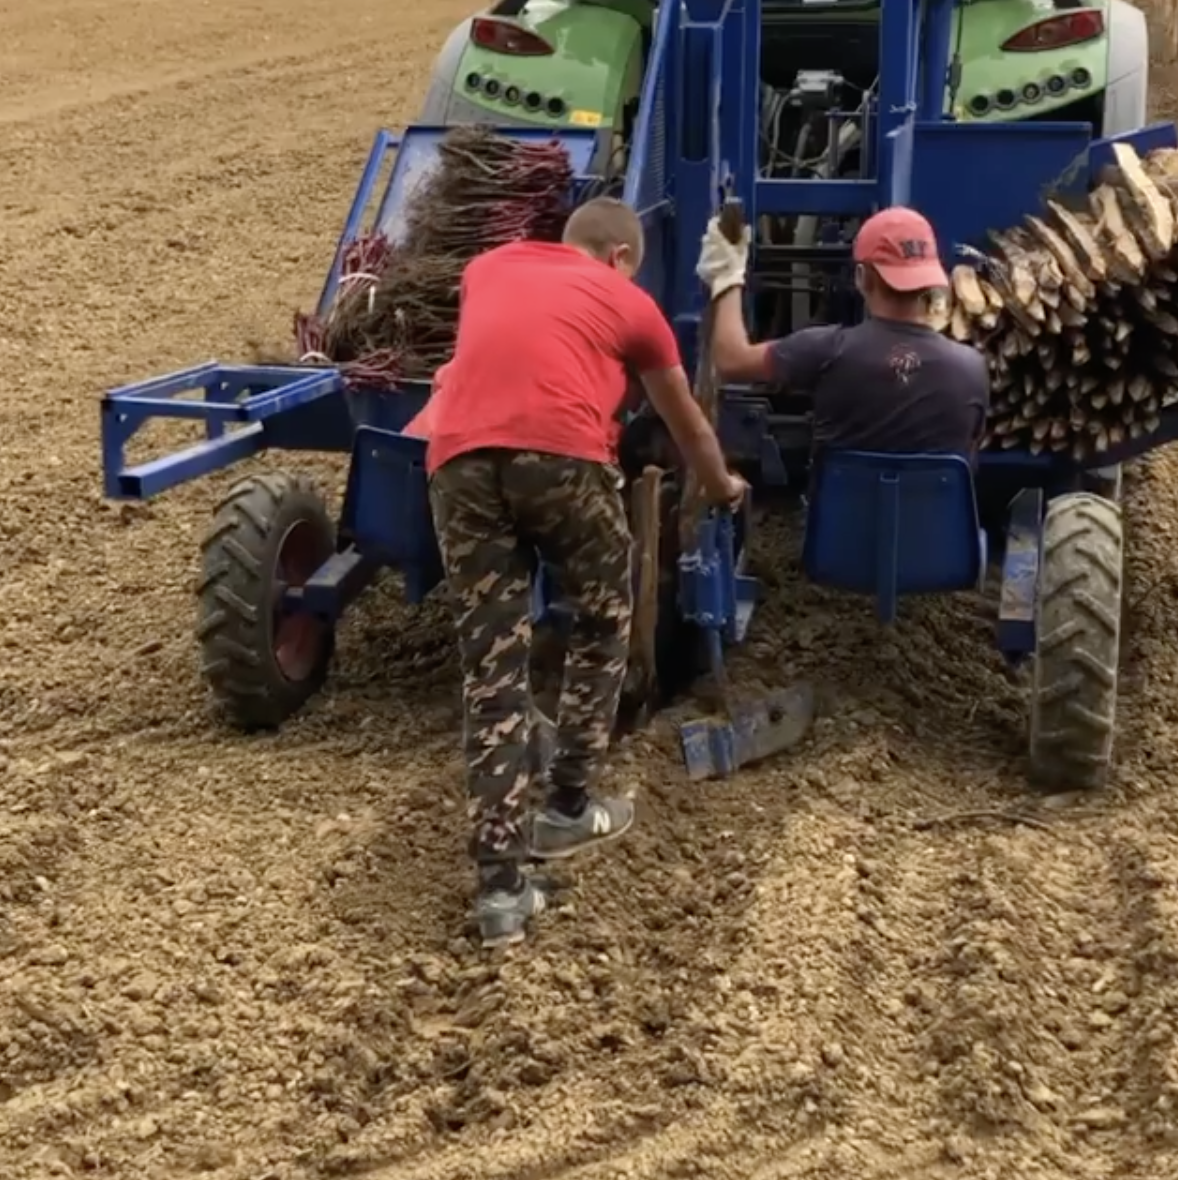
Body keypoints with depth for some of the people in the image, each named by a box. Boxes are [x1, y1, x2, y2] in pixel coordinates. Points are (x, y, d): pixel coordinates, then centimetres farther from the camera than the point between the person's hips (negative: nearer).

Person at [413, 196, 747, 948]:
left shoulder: (489, 270, 32)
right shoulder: (627, 300, 23)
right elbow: (688, 426, 36)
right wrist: (723, 487, 56)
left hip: (459, 459, 3)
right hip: (562, 454, -3)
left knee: (491, 664, 6)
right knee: (603, 625, 22)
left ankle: (500, 886, 2)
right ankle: (568, 811, 29)